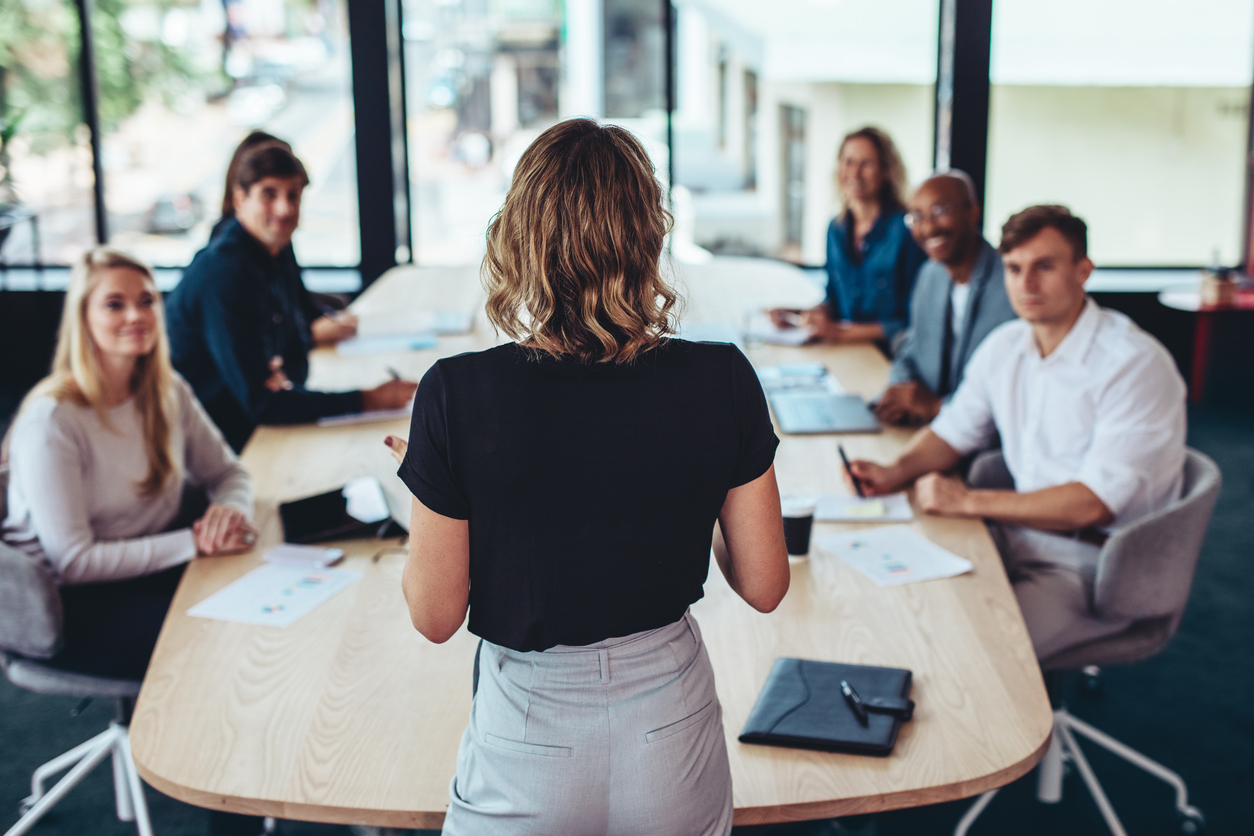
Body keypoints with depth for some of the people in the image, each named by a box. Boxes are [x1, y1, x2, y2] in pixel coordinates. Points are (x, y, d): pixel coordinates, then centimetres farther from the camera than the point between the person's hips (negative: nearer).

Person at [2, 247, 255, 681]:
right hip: (69, 605, -7)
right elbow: (72, 562, -21)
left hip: (154, 568, 7)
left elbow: (227, 473, 13)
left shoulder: (169, 392, 3)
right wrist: (194, 542, -23)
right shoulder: (51, 421, -19)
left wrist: (231, 510, -12)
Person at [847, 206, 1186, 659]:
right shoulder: (1003, 346, 6)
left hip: (1095, 563, -7)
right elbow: (954, 431, 19)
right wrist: (896, 472, -2)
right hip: (1018, 536, 7)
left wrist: (970, 502, -20)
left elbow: (1093, 503, -22)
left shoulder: (1136, 365, -17)